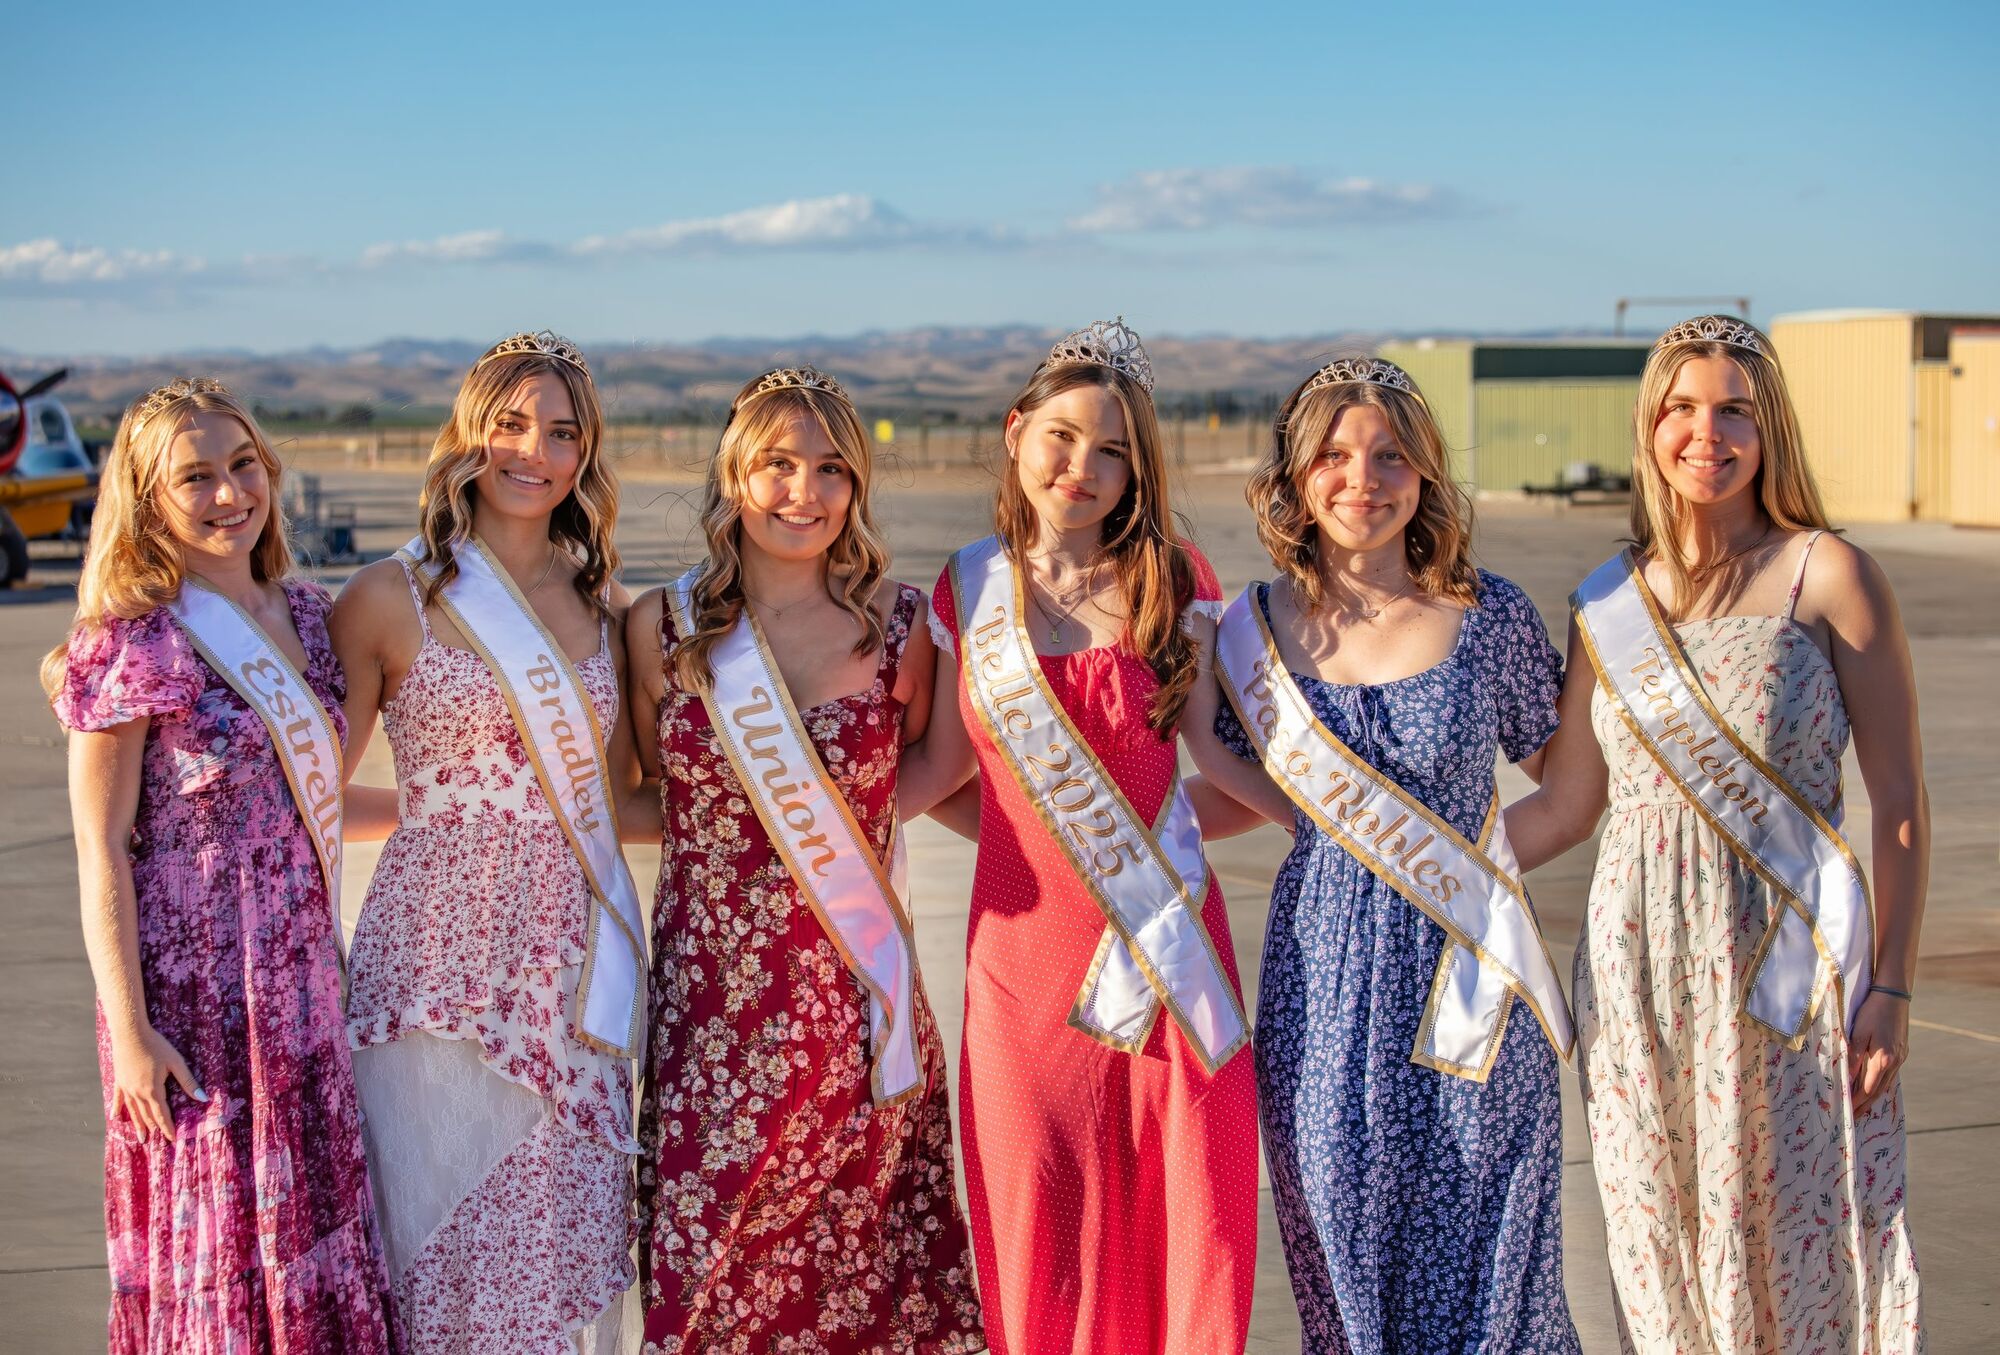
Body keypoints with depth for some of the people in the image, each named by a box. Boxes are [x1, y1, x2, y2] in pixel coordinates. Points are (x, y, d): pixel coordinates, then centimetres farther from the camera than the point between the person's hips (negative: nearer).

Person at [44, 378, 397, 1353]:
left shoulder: (304, 615, 8)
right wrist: (128, 1031, -15)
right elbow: (100, 852, -12)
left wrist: (328, 968, 15)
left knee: (312, 1231, 12)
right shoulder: (131, 643, -11)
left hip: (300, 984, 6)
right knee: (212, 1239, 2)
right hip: (193, 997, -6)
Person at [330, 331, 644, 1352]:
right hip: (440, 950, -3)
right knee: (447, 1242, 2)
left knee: (566, 1240, 6)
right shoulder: (395, 597, -3)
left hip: (570, 956, 4)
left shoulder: (600, 604, 9)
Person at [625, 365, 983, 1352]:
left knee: (857, 1264, 3)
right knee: (701, 1257, 2)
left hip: (849, 1001, 0)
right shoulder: (662, 626, 3)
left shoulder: (897, 622, 2)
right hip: (708, 999, 0)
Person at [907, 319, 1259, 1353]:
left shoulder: (1175, 582, 2)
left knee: (1186, 1205, 1)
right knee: (1041, 1232, 6)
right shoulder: (970, 589, 5)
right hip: (1027, 948, 1)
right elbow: (942, 763, 9)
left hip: (1166, 946, 0)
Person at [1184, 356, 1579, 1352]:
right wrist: (1199, 733, 0)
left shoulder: (1489, 615, -3)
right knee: (1343, 1265, 9)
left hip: (1468, 987, -1)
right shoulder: (1258, 629, 2)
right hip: (1326, 989, 2)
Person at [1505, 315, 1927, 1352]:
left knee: (1797, 1244, 0)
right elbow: (1565, 807, 13)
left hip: (1789, 961, -4)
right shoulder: (1609, 603, 8)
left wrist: (1890, 990, -9)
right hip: (1642, 964, 4)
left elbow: (1898, 805, -4)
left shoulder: (1828, 577, -3)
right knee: (1663, 1257, 9)